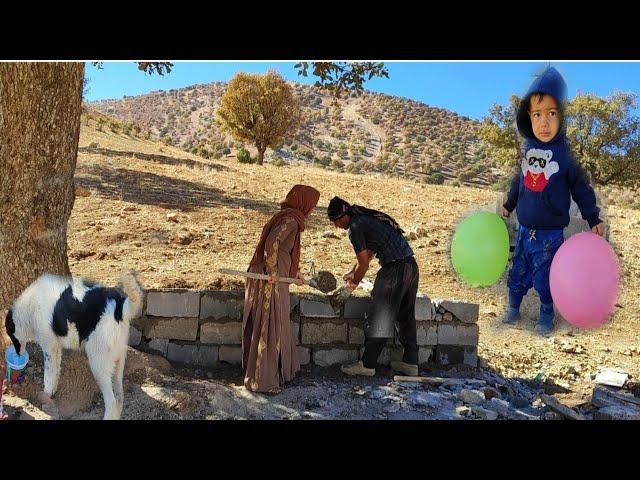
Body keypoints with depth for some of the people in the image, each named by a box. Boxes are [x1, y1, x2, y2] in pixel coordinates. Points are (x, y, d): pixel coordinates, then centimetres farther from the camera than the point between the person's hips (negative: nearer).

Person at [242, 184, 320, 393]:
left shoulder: (286, 217, 16)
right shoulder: (291, 219, -13)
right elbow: (272, 241, -28)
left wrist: (294, 271, 29)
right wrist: (272, 270, -23)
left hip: (274, 279, 10)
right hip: (271, 282, -10)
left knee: (276, 327, 20)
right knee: (270, 329, 0)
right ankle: (262, 381, 10)